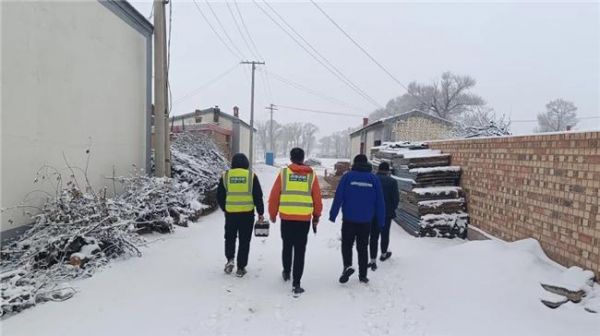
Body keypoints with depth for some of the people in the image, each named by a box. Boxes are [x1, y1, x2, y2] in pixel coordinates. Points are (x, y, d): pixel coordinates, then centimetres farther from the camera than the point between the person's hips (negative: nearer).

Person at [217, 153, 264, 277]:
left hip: (230, 213, 1)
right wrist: (260, 212, 8)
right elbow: (258, 196, -1)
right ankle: (241, 268, 11)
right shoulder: (251, 176, -2)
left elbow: (220, 196, 7)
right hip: (247, 213, -1)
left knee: (230, 238, 21)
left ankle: (230, 259, 4)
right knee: (244, 241, 8)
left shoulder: (225, 176, 1)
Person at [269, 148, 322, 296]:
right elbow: (317, 198, 6)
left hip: (286, 217, 1)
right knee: (300, 251, 4)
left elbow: (274, 196, 1)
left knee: (287, 246, 22)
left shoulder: (283, 172, 0)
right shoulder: (311, 175, 3)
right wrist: (316, 217, 18)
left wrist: (272, 214, 14)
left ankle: (286, 272, 40)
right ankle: (296, 284, 2)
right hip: (304, 219, 0)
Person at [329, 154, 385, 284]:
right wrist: (380, 221, 10)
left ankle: (347, 265, -12)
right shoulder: (374, 179, 2)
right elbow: (380, 202, 4)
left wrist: (333, 215, -2)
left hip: (349, 219, -2)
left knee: (346, 244, 10)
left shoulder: (348, 176, -4)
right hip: (366, 221, 2)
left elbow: (338, 197, -7)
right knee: (362, 247, 12)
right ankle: (362, 275, 17)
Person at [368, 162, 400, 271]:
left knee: (373, 236, 4)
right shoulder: (392, 181, -8)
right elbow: (396, 198, -8)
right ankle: (383, 254, 37)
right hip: (387, 213, -1)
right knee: (385, 234, 18)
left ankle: (373, 261, 0)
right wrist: (393, 208, 10)